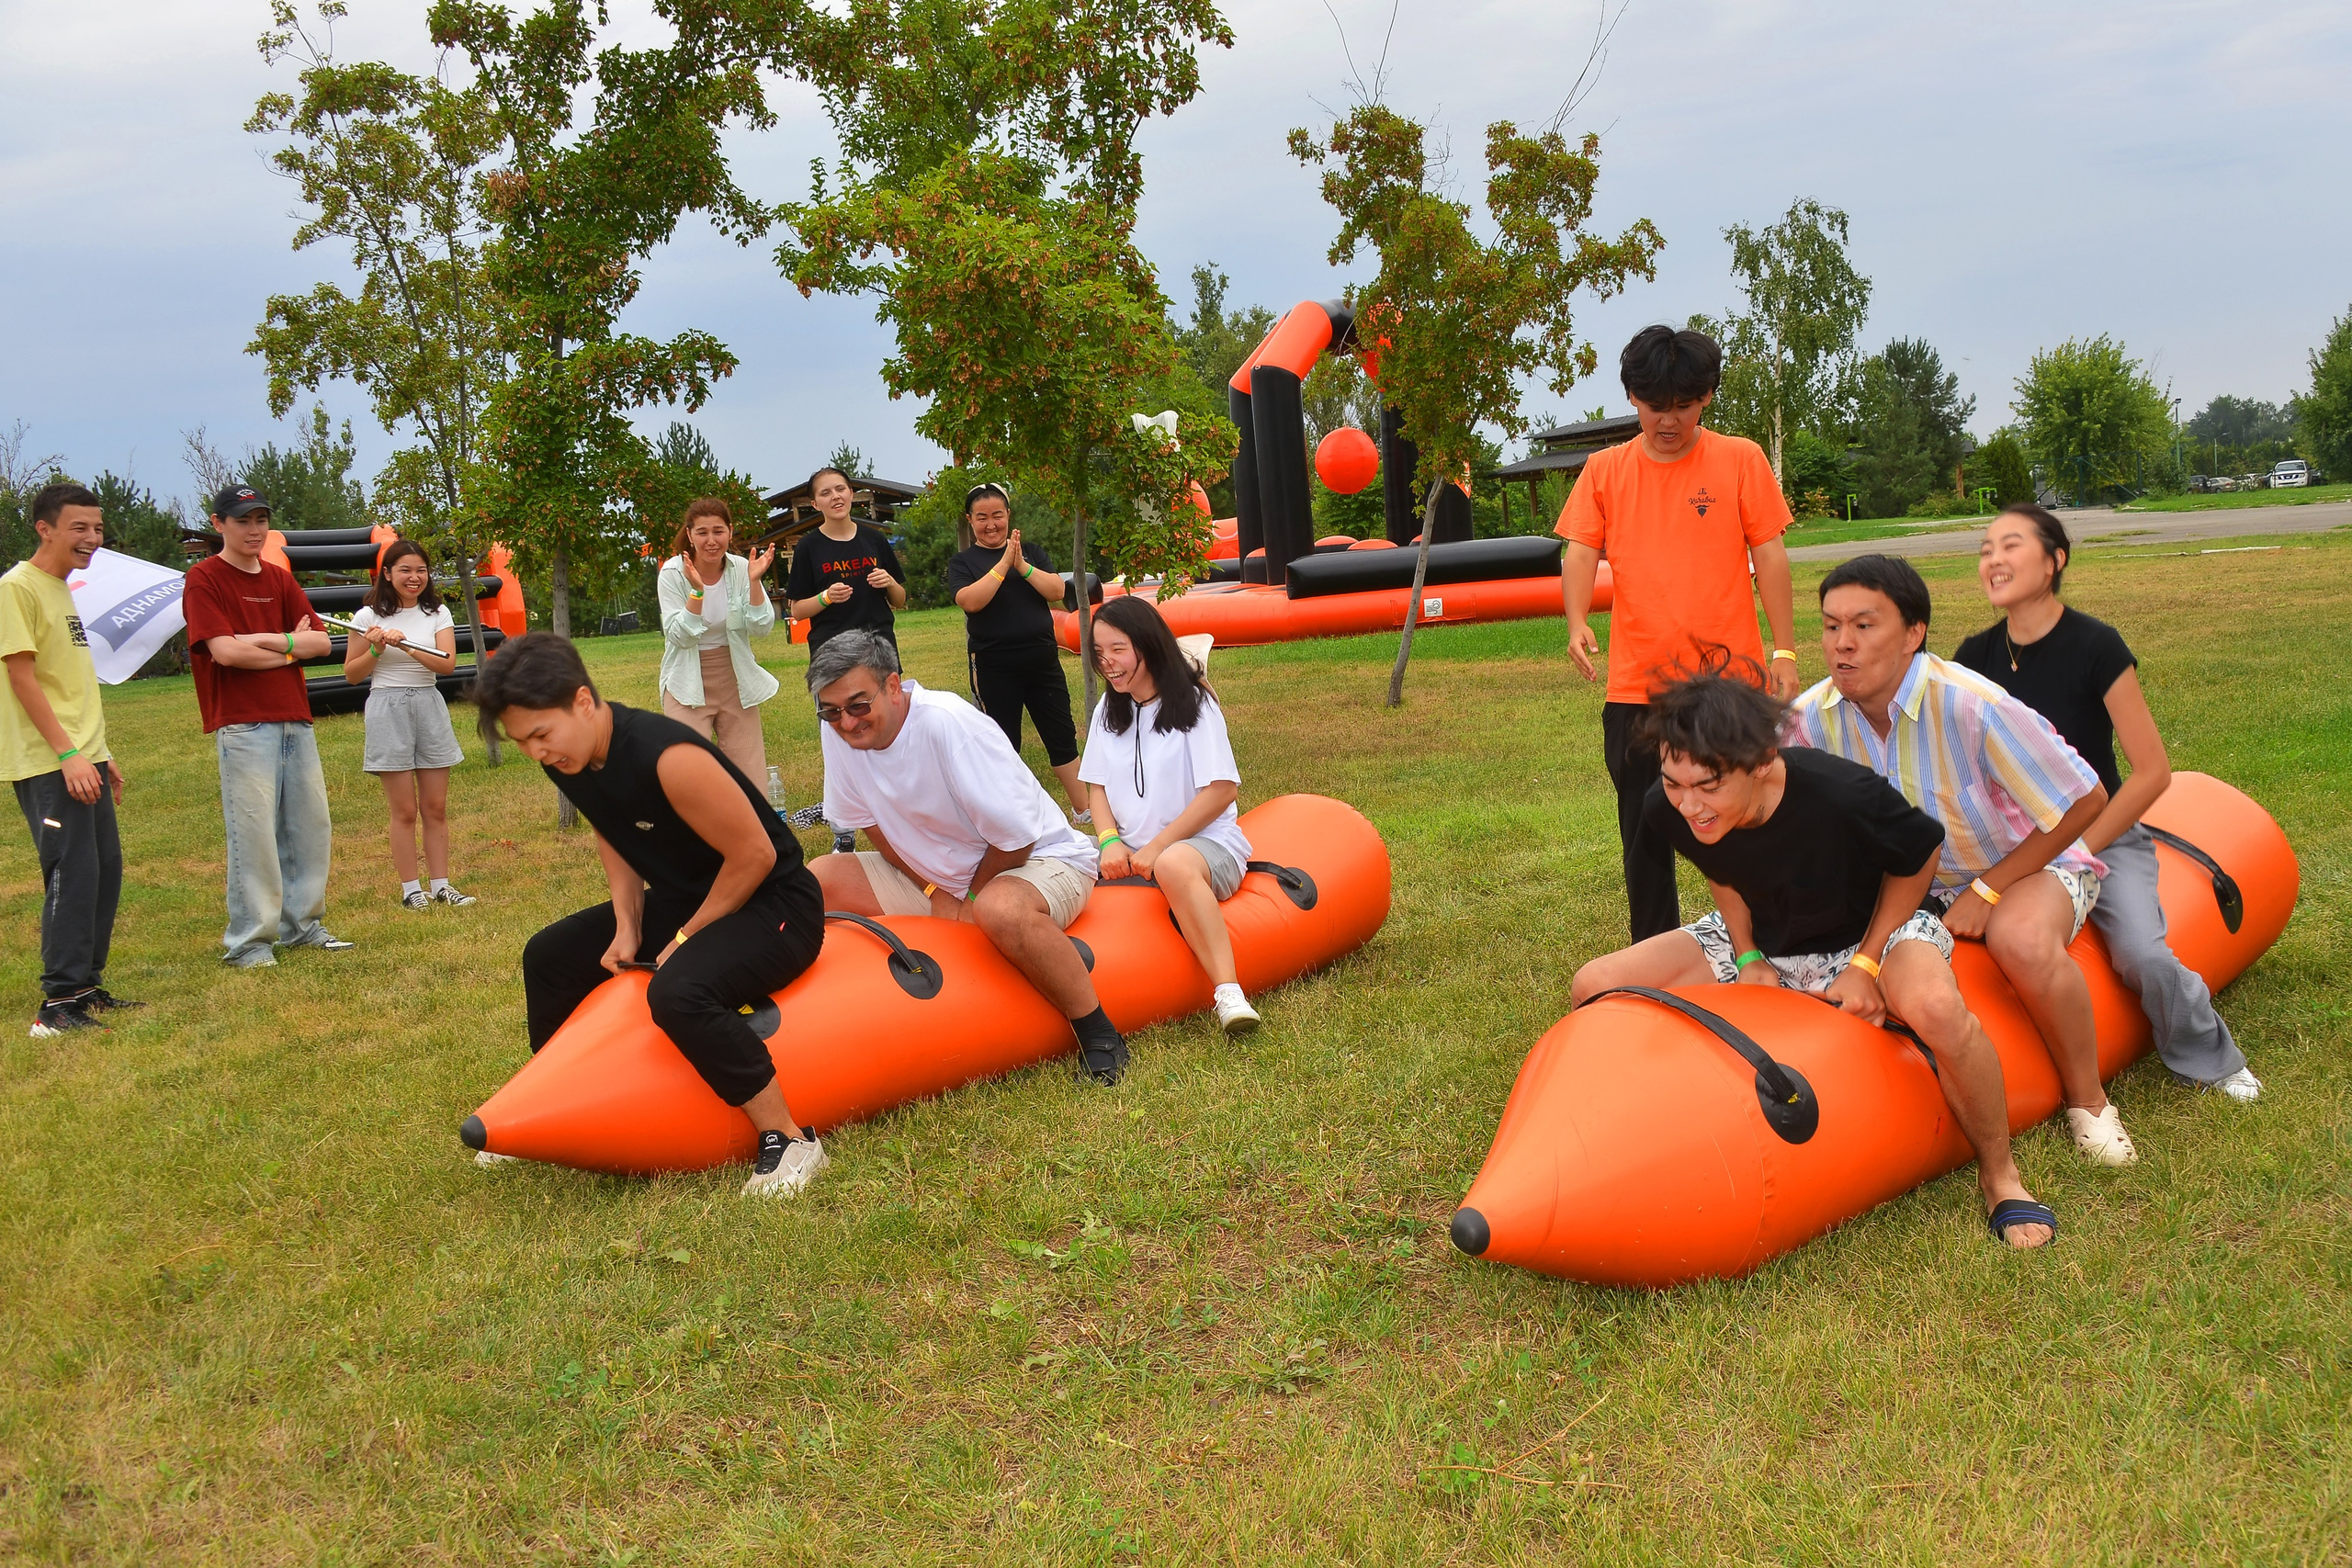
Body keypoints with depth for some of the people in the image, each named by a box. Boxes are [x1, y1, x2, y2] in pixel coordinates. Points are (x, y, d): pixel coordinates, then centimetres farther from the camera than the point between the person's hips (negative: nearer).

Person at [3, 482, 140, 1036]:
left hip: (84, 760, 9)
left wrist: (101, 754, 20)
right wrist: (67, 754, -21)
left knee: (105, 871, 11)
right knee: (73, 875, -10)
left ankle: (88, 987, 21)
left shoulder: (63, 590, 18)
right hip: (48, 766, -9)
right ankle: (59, 1004, -5)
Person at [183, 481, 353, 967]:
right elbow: (225, 651, -15)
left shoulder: (280, 579, 16)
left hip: (296, 719, 7)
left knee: (311, 826, 9)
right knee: (254, 833, -7)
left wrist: (269, 640, -11)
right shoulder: (204, 580, -3)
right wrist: (292, 649, -3)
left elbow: (322, 642, 5)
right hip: (243, 724, -6)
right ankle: (248, 941, 0)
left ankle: (301, 923, 22)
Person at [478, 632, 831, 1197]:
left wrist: (687, 937, -14)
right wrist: (628, 927, -1)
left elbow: (754, 855, -25)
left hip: (774, 903, -9)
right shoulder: (566, 757, -5)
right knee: (549, 956, 12)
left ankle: (790, 1141, -25)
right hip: (685, 899, 10)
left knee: (677, 992, -36)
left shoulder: (665, 758, -31)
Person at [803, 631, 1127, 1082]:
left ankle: (1098, 1033, -23)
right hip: (931, 872, 7)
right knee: (819, 880, -10)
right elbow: (872, 824, 4)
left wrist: (970, 899, -10)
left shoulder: (950, 722, -30)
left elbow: (1015, 839, -24)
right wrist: (935, 894, -5)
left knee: (1000, 909, -41)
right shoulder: (838, 731, -10)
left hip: (1041, 857, -7)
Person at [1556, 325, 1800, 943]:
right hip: (1636, 684, 2)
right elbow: (1580, 551, -1)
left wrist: (1784, 650, -4)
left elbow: (1769, 556, 1)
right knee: (1644, 835, 9)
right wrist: (1577, 623, -20)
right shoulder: (1605, 470, 6)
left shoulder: (1740, 460, 1)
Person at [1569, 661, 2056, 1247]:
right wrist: (1749, 957, -7)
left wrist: (1865, 966, -16)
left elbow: (1919, 855, -15)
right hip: (1760, 939, 4)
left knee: (1935, 1008, -39)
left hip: (1873, 930, -4)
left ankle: (1999, 1174, -11)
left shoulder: (1842, 794, -37)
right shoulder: (1667, 809, -24)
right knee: (1594, 989, -12)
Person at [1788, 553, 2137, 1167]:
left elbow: (2087, 801, -20)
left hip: (2027, 865, -5)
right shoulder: (1810, 718, -16)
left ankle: (2088, 1103, -10)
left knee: (2023, 941, -37)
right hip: (1908, 881, 5)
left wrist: (1986, 891, -20)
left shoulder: (1973, 707, -30)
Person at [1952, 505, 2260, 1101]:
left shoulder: (2095, 646, -13)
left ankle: (2210, 1060, 8)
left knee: (2143, 957, -25)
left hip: (2102, 836, -4)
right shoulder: (1975, 656, 0)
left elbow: (2152, 772, -13)